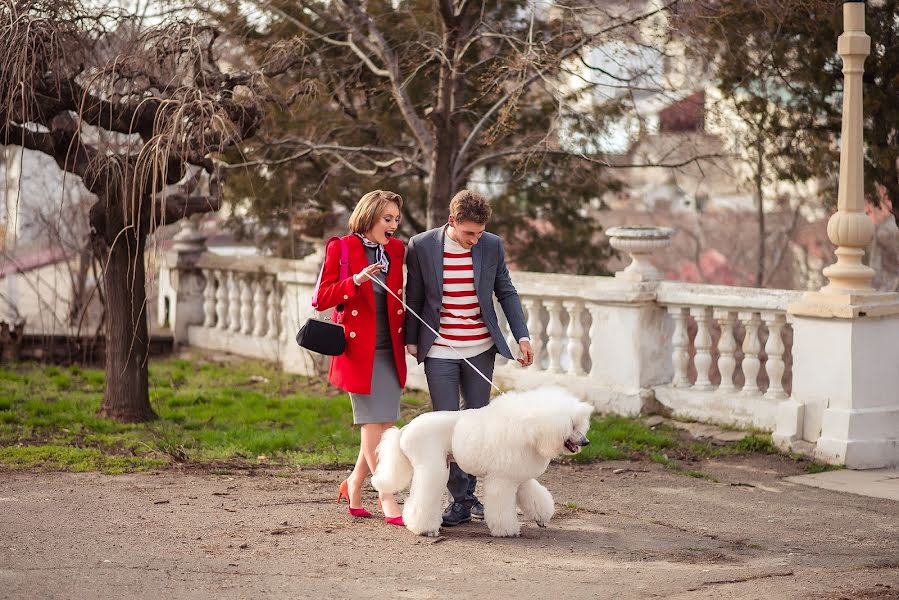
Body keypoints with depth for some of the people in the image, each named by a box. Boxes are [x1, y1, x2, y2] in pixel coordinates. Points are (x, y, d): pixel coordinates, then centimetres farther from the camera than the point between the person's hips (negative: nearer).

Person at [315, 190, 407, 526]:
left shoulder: (395, 250, 10)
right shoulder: (341, 249, -5)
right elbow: (322, 299, -7)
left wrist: (408, 338, 13)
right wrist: (355, 280, -21)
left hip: (389, 351, 5)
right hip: (358, 350, -5)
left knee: (385, 424, 4)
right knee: (373, 423, -7)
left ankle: (354, 487, 20)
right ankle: (387, 500, -4)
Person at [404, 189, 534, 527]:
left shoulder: (492, 246, -3)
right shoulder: (421, 246, -9)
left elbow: (506, 293, 6)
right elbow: (414, 297, 1)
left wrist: (522, 336, -2)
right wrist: (411, 341, 5)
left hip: (480, 350, 2)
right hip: (439, 353, -2)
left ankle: (468, 493, 23)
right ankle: (460, 500, 3)